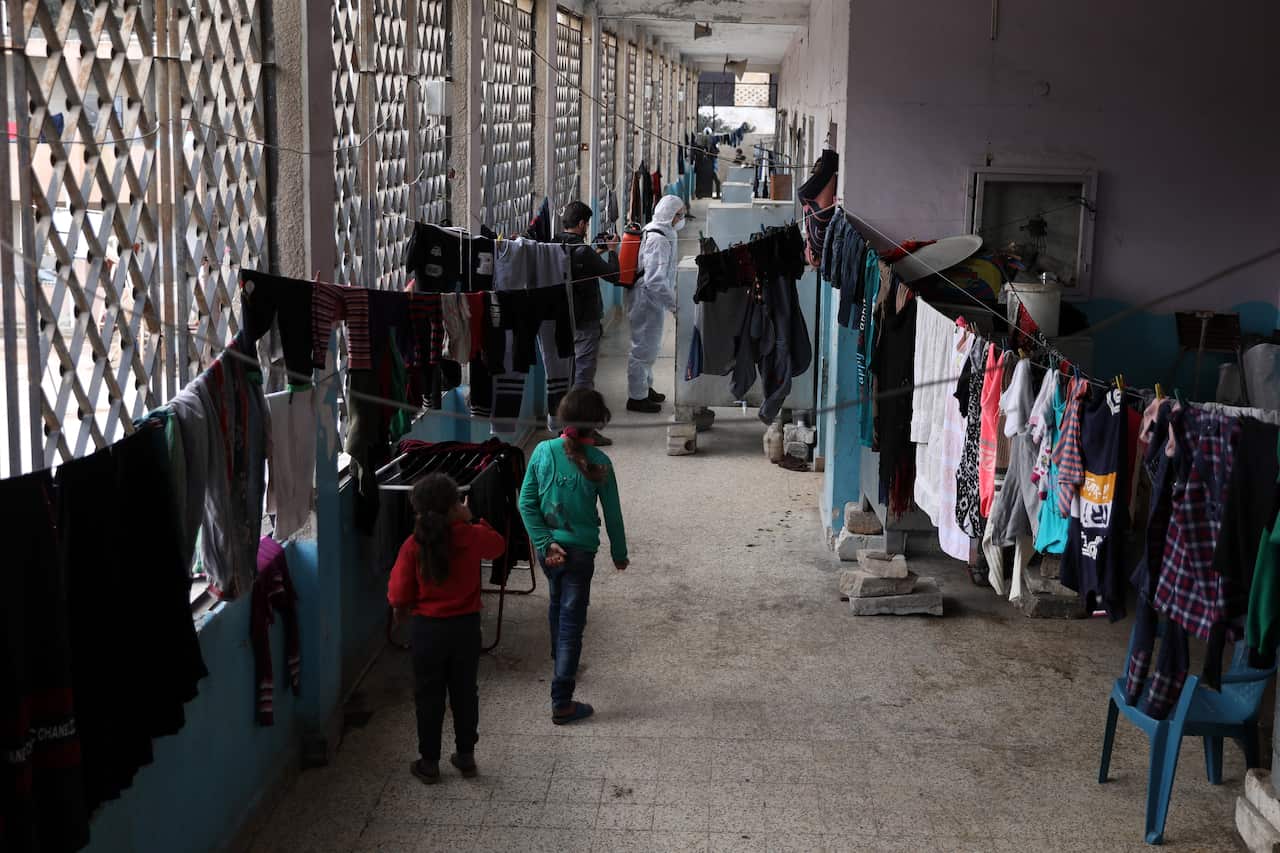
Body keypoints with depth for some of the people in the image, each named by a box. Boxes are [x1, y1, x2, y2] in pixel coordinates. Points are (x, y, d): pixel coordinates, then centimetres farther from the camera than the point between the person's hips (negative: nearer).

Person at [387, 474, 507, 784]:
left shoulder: (413, 546, -14)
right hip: (466, 626, 1)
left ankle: (429, 762, 18)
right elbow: (498, 545, 13)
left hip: (428, 628, -1)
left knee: (429, 695, 11)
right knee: (464, 692, 16)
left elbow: (399, 594, -8)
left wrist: (400, 610, 13)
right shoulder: (472, 537, -11)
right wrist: (473, 521, 15)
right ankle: (466, 755, 26)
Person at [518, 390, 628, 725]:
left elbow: (527, 503, -8)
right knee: (572, 622, 0)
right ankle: (561, 703, -1)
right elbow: (612, 513, -6)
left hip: (548, 547, 4)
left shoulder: (543, 452, -8)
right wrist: (619, 553, 8)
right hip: (580, 550, -4)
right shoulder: (598, 463, -14)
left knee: (557, 606, 28)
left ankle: (561, 665, 50)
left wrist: (545, 544, -7)